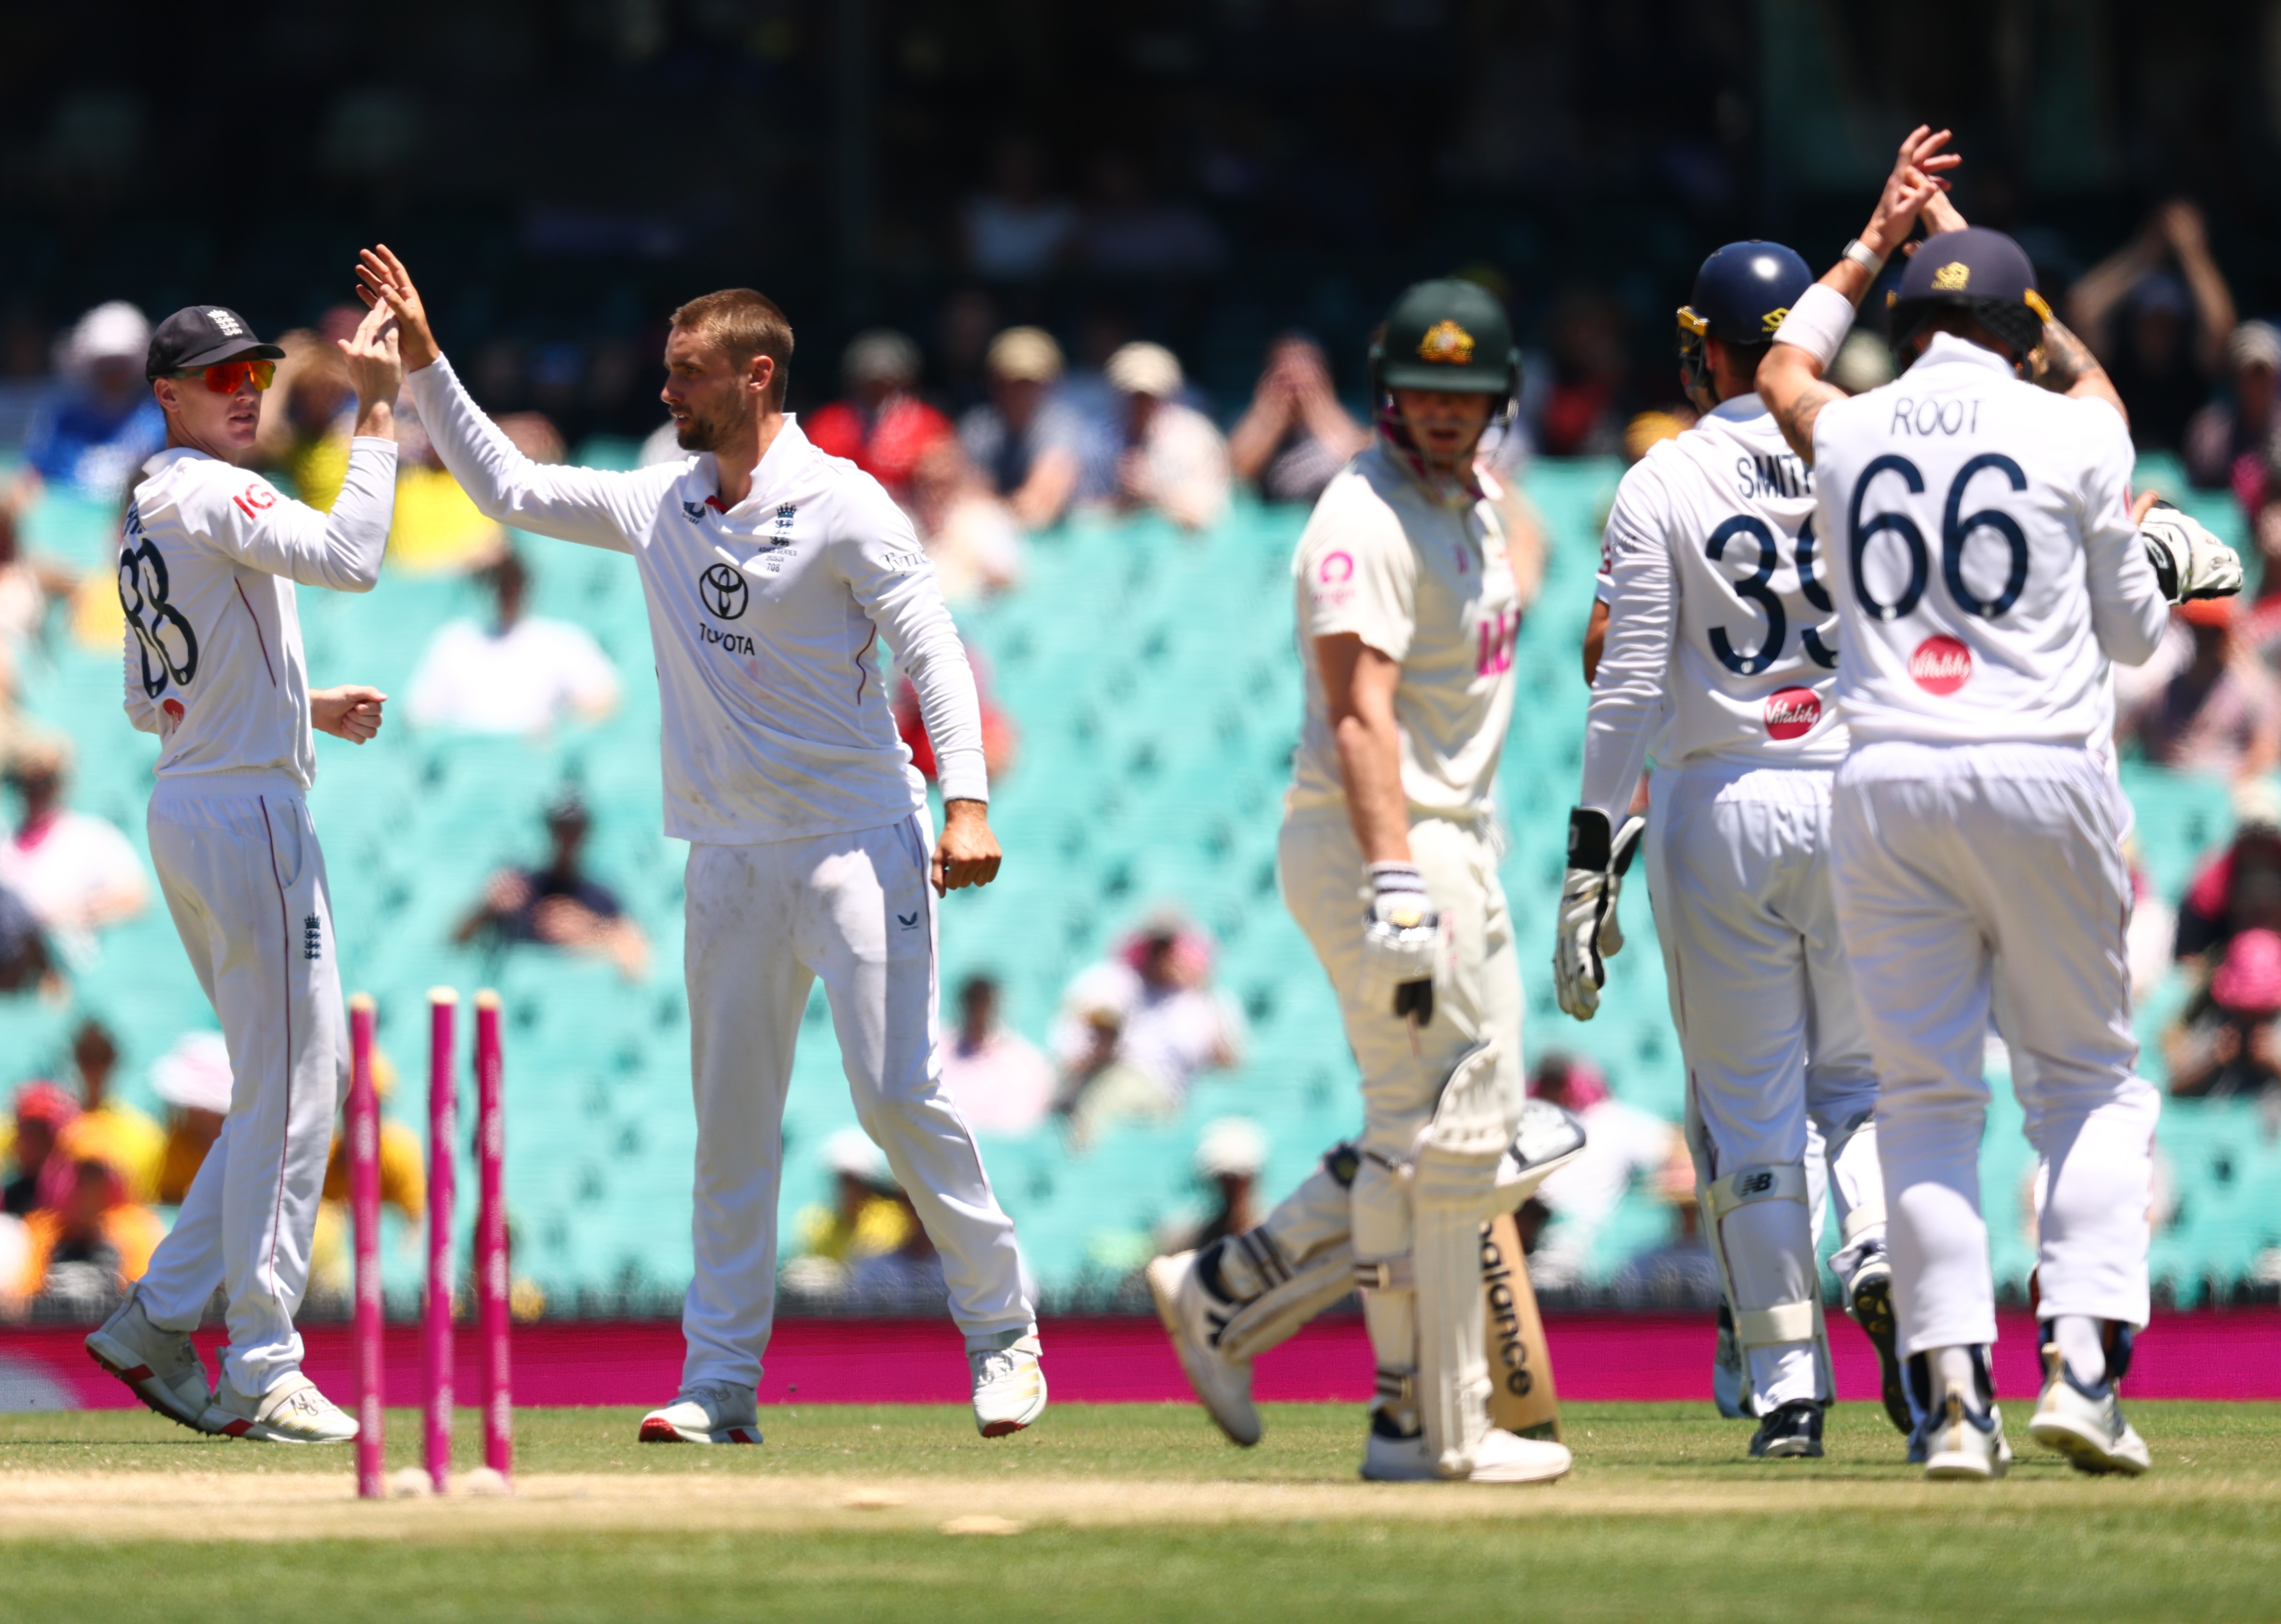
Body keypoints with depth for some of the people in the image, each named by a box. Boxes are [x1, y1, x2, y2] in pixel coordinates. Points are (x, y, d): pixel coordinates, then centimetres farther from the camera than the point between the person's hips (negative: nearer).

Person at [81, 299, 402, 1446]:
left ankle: (158, 1321, 11)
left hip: (184, 813, 10)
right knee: (286, 1097, -6)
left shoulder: (147, 515, 17)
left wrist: (306, 709, 18)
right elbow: (347, 559, -29)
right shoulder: (209, 495, -13)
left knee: (296, 1081, 14)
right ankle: (262, 1377, -5)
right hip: (248, 813, -10)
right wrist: (377, 417, -24)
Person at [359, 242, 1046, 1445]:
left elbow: (932, 650, -15)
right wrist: (425, 362, 11)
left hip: (857, 839, -6)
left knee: (899, 1095, -12)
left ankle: (1002, 1335, -1)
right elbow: (505, 485, 19)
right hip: (731, 854, 6)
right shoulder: (662, 507, 10)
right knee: (729, 1123, 4)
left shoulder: (842, 507, -8)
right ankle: (721, 1385, 6)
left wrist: (967, 801, -27)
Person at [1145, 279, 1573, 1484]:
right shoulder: (1367, 523, -16)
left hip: (1456, 842, 10)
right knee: (1434, 1137, -7)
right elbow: (1360, 713, -26)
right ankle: (1432, 1428, -3)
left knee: (1473, 1128, 13)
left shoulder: (1473, 503, 15)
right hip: (1376, 842, -10)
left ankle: (1226, 1294, 16)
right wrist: (1396, 887, -35)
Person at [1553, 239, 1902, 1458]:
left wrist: (1591, 863, -6)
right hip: (1859, 802, 2)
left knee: (1747, 1105, 6)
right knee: (1861, 1072, 16)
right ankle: (1883, 1255, -15)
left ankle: (1786, 1383, 1)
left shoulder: (1660, 487, -4)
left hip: (1717, 811, -2)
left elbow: (1629, 684, -7)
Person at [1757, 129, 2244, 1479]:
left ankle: (1953, 1388, -5)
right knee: (2090, 1075, 10)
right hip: (2047, 781, -2)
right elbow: (2131, 631, 9)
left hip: (1886, 790, 2)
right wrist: (2164, 566, 30)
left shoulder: (1847, 435, 8)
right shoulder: (2074, 431, 1)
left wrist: (1880, 238, 42)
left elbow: (1784, 369, 34)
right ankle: (2084, 1357, -6)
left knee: (1926, 1092, 5)